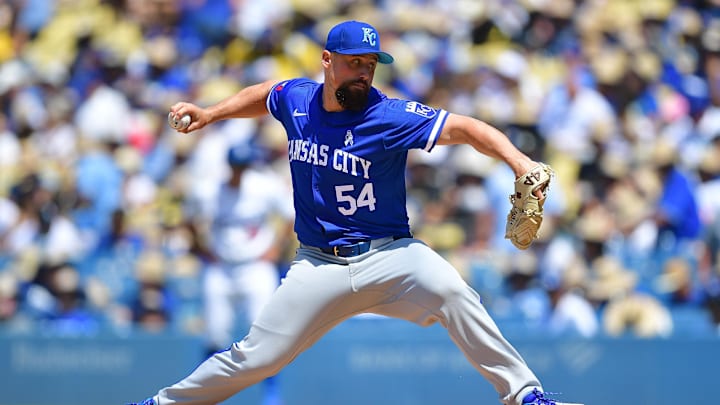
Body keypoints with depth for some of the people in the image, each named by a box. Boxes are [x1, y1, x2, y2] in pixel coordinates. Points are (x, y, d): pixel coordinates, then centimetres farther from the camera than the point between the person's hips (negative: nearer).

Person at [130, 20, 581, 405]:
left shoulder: (392, 117, -15)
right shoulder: (296, 98, 0)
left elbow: (464, 128, -25)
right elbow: (263, 95, 26)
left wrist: (519, 161, -40)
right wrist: (209, 114, 17)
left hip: (388, 255, -3)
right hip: (320, 264, 3)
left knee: (453, 291, -32)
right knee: (254, 358, 1)